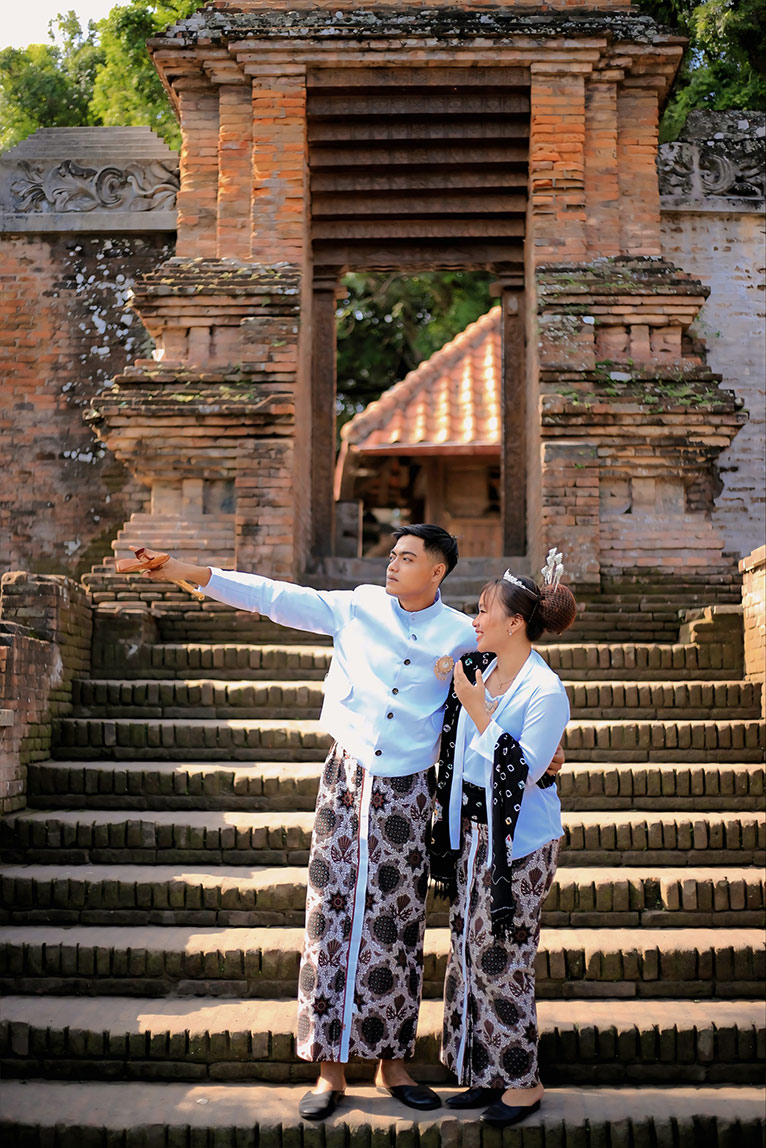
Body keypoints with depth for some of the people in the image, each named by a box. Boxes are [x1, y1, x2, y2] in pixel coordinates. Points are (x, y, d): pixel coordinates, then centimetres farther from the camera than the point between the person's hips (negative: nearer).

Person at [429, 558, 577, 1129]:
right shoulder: (477, 671, 5)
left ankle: (523, 1081, 14)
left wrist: (479, 709, -23)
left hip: (518, 841, -8)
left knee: (503, 960, -1)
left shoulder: (546, 691, -16)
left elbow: (523, 771, -22)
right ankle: (486, 1073, 25)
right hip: (472, 829, 8)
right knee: (470, 954, 13)